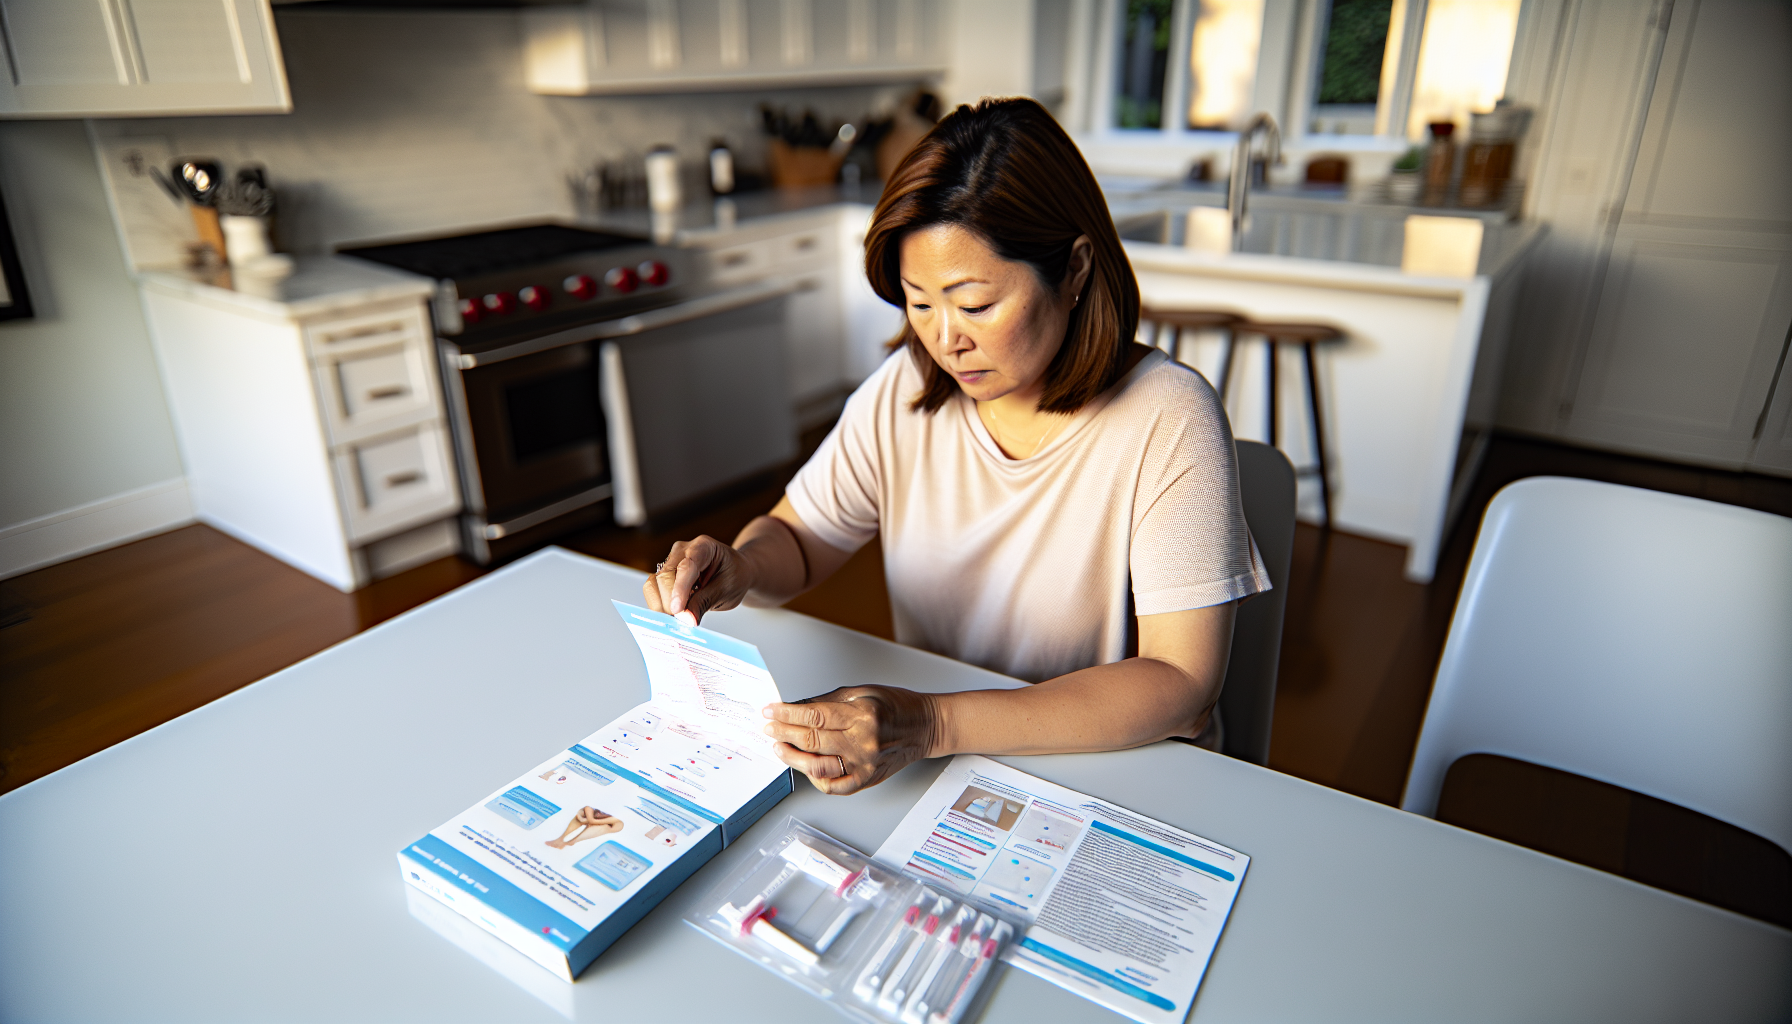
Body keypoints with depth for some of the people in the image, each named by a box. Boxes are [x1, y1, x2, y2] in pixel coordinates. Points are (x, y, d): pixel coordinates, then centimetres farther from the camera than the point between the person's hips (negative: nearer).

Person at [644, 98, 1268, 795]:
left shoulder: (1167, 422, -19)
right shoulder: (904, 390, -6)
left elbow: (1182, 685, -23)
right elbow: (797, 538, 5)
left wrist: (937, 725, -34)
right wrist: (739, 569, -20)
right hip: (931, 765, 3)